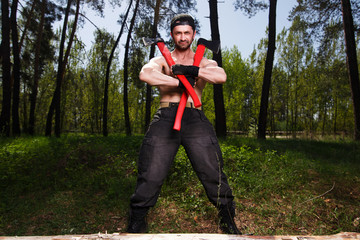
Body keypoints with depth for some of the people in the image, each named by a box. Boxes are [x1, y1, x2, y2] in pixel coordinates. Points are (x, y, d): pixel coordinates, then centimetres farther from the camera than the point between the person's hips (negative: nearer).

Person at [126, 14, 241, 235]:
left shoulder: (204, 63, 18)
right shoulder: (162, 60, 15)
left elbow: (221, 76, -5)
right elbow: (145, 73, -8)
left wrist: (189, 70, -12)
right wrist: (179, 82, -10)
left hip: (195, 118, 1)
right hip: (165, 117, 0)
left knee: (213, 173, -2)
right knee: (150, 176, -4)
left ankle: (228, 221, 19)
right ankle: (137, 223, 17)